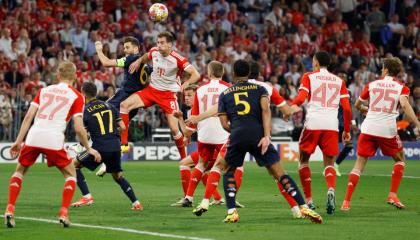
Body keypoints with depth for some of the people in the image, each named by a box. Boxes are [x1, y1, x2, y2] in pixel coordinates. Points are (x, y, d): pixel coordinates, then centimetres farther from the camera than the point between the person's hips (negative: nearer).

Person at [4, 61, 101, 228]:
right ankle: (64, 213, 3)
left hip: (33, 137, 3)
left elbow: (28, 116, 8)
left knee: (20, 171, 24)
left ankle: (10, 210, 8)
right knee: (71, 174, 18)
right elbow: (78, 128, -1)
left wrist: (19, 141, 9)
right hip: (54, 140, -3)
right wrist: (89, 149, 11)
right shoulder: (76, 96, 7)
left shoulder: (44, 90, 17)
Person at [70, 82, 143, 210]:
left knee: (74, 165, 11)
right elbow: (122, 127, 9)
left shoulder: (85, 111, 0)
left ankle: (87, 196, 3)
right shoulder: (108, 106, 12)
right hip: (115, 147, 5)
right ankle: (136, 203, 13)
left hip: (100, 148, -5)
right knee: (118, 176, 23)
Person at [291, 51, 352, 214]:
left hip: (313, 123, -2)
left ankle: (308, 200, 7)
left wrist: (291, 106, 8)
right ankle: (331, 189, -22)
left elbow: (301, 98, -8)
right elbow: (347, 108, 10)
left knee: (304, 160, 14)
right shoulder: (339, 81, 17)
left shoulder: (309, 77, 8)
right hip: (331, 125, 2)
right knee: (329, 163, 9)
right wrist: (347, 130, 17)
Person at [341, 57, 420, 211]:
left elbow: (357, 105, 22)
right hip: (388, 130, -1)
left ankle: (346, 202, -4)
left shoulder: (372, 85, 12)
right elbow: (405, 105, -15)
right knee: (399, 159, 21)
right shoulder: (401, 88, 5)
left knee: (359, 164, 6)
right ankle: (393, 195, 10)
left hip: (368, 128, 2)